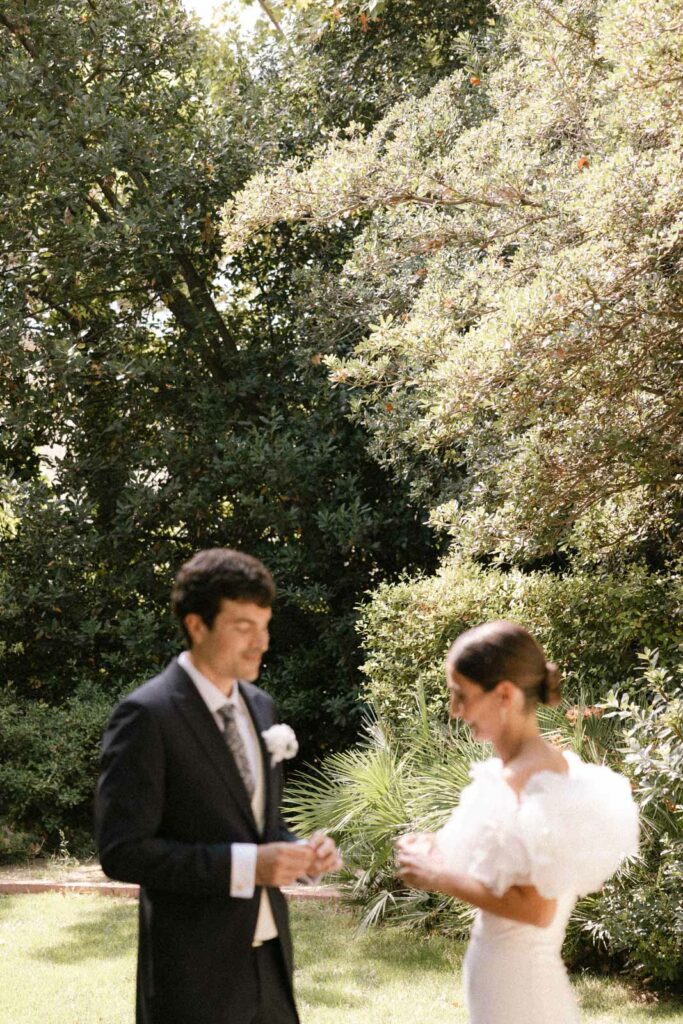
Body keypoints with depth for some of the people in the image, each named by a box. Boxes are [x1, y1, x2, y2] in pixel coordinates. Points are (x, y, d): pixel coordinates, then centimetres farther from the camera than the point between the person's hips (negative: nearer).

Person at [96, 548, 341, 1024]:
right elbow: (123, 851, -18)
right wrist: (245, 865, -23)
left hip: (269, 961, 7)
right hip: (195, 975, -7)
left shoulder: (259, 706, 10)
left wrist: (297, 851, -2)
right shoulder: (147, 716, -14)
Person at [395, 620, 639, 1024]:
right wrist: (443, 853, 4)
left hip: (515, 979, -8)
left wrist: (441, 878, -16)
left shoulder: (531, 780, -21)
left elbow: (536, 908, -23)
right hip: (499, 964, 8)